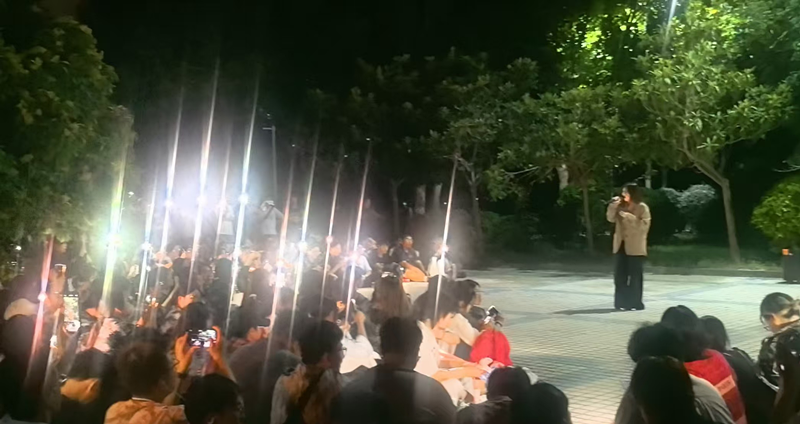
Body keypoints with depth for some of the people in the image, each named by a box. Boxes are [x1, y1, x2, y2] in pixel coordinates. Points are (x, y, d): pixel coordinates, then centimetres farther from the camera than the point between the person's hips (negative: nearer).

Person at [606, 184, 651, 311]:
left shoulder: (642, 208, -6)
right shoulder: (621, 206, 11)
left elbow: (644, 225, -16)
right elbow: (611, 218, 6)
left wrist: (628, 216, -19)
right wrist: (613, 205, -7)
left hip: (635, 247, -6)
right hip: (621, 246, 6)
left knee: (635, 276, 0)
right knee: (620, 275, 5)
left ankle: (635, 303, 7)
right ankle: (622, 302, 12)